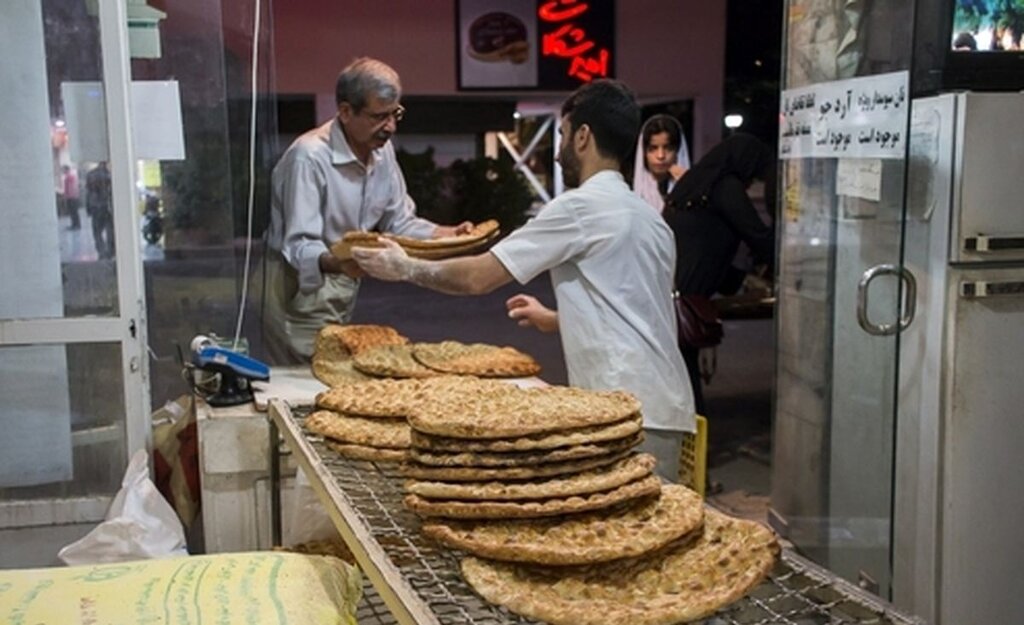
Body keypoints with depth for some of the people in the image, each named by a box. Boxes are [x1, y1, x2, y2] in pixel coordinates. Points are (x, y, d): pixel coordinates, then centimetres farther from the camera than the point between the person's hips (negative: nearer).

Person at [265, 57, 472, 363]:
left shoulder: (382, 149, 2)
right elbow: (299, 245, -25)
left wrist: (448, 234, -8)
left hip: (343, 291, 7)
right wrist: (336, 263, -46)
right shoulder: (310, 156, -23)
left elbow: (399, 222, 9)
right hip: (300, 290, -7)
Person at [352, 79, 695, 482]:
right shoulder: (648, 218, 19)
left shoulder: (581, 207, -8)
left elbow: (478, 277, -6)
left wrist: (406, 268, 8)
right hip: (663, 404, 9)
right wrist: (556, 320, 32)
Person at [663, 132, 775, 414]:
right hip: (681, 298, -8)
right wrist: (764, 262, 21)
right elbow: (759, 235, 0)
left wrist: (742, 280, 32)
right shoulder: (726, 187, -5)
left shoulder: (695, 184, 21)